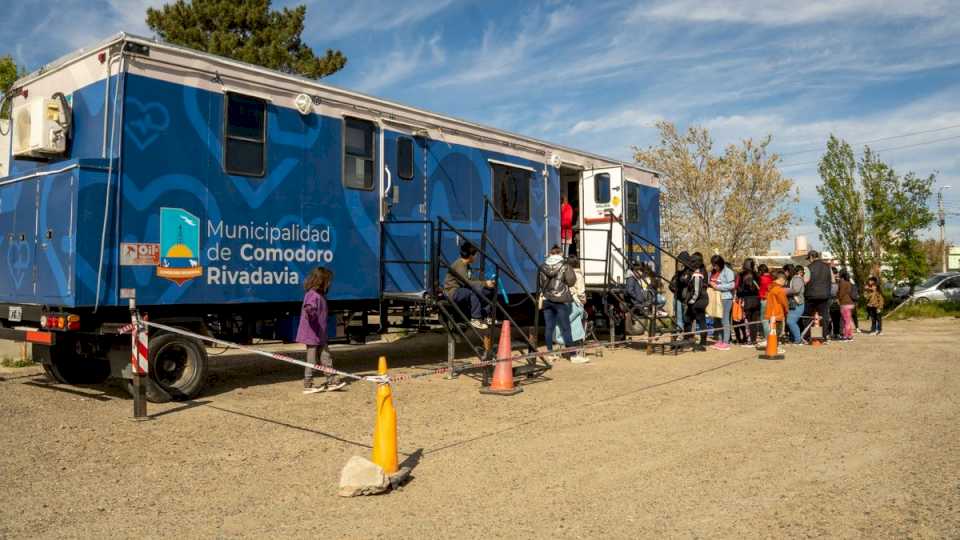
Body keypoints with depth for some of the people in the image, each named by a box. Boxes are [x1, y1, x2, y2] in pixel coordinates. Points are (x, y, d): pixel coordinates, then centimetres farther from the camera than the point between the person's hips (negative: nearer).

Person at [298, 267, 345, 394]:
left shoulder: (321, 295, 13)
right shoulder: (312, 295, -18)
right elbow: (309, 307, -38)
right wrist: (309, 311, -58)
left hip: (320, 335, 10)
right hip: (312, 334, -10)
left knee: (326, 357, 11)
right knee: (312, 359, -1)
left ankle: (332, 380, 17)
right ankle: (308, 385, 8)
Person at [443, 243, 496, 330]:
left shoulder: (466, 265, 11)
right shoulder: (459, 265, -20)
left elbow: (470, 281, 10)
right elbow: (467, 283, -31)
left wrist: (486, 282, -1)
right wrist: (484, 283, -29)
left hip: (462, 290, 10)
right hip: (452, 292, -10)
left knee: (490, 291, 0)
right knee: (476, 290, -35)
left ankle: (485, 316, 6)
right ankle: (475, 319, -27)